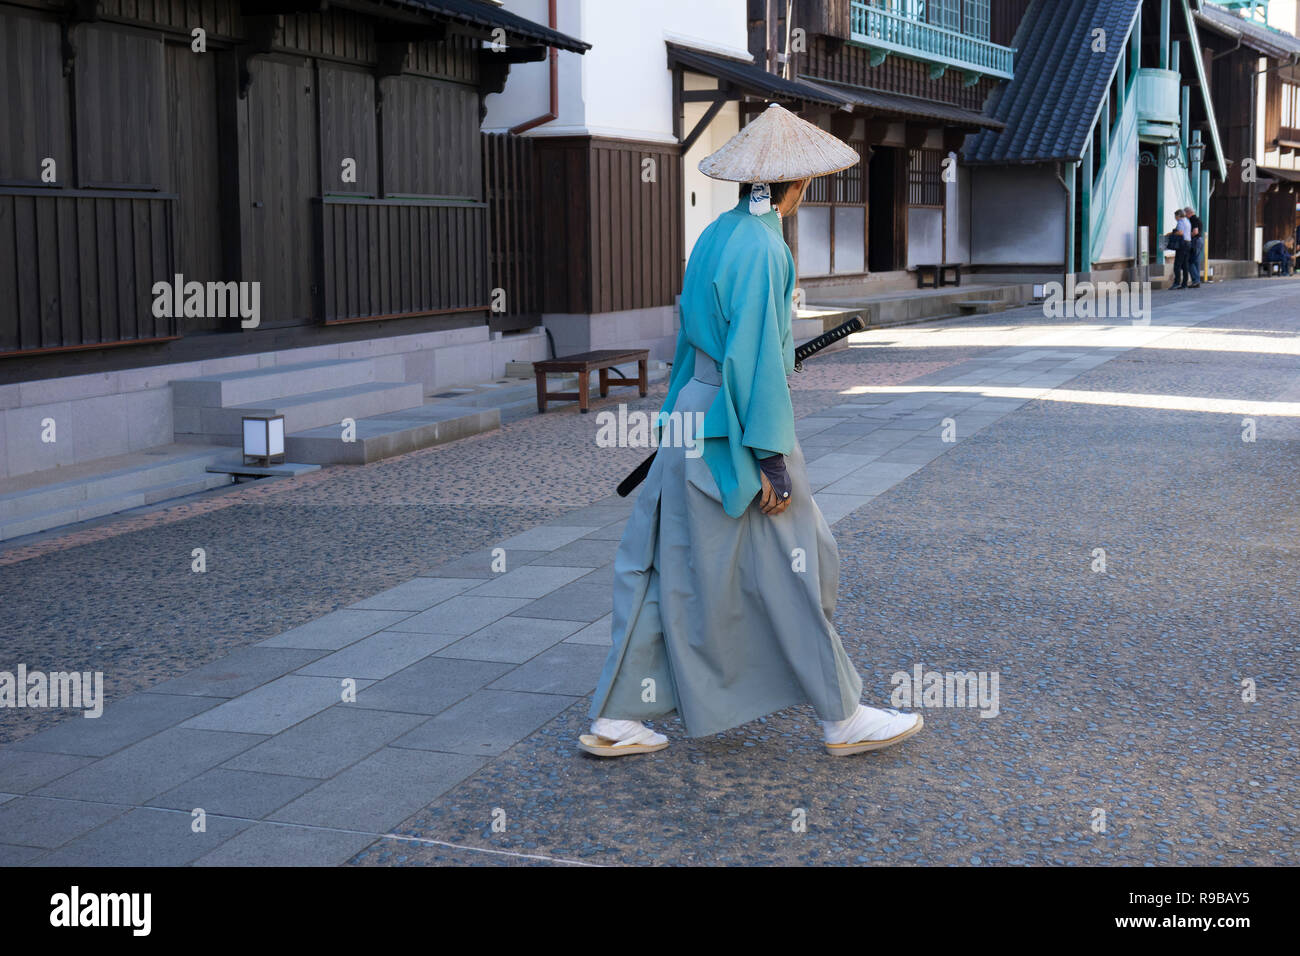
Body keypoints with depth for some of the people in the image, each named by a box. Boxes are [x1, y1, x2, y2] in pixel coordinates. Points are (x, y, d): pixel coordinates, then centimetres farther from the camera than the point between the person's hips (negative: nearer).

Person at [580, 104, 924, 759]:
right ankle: (842, 719, 17)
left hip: (695, 416, 9)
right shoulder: (761, 245, -17)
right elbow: (754, 356, -21)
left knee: (667, 570, 11)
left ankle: (615, 721, 15)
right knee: (794, 571, 3)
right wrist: (771, 459, -19)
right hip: (735, 430, -9)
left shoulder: (716, 235, 11)